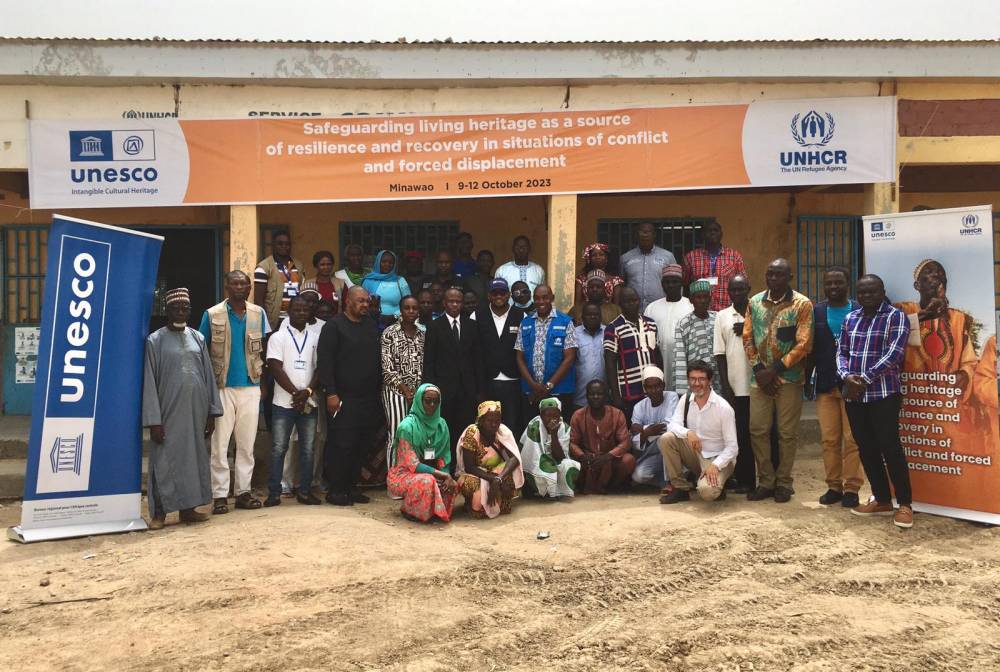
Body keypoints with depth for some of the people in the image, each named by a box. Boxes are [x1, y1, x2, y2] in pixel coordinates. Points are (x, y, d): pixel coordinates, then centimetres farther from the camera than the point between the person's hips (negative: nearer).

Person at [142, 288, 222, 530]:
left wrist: (212, 412, 6)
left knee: (194, 458, 9)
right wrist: (153, 420, -11)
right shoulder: (155, 340, -1)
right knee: (164, 461, 0)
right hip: (169, 412, -4)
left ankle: (188, 508, 18)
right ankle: (159, 512, 9)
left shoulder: (198, 338, 10)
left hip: (196, 411, 4)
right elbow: (149, 382, -5)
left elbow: (208, 375, 10)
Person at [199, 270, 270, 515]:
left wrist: (263, 382, 7)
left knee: (247, 443, 8)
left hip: (251, 387, 3)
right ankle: (220, 495, 4)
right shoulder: (212, 315, -1)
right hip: (222, 387, -2)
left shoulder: (258, 314, 6)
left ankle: (243, 491, 16)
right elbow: (202, 352, 5)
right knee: (219, 444, -2)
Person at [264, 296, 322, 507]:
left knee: (307, 449, 6)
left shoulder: (315, 337, 10)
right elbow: (276, 368, -6)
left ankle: (305, 491, 15)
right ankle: (274, 493, 7)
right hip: (284, 403, -3)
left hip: (308, 403, 3)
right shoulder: (278, 337, 2)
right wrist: (295, 392, -12)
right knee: (278, 448, 0)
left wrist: (308, 391, -9)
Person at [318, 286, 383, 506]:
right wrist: (331, 393, -15)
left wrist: (379, 389, 13)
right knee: (340, 445, -3)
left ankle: (351, 486, 18)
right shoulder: (334, 326, -4)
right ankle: (335, 490, 7)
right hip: (343, 398, -6)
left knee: (360, 446, 8)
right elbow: (324, 361, -10)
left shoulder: (371, 325, 14)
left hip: (368, 398, 6)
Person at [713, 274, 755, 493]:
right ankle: (744, 479, 14)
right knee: (741, 434, 5)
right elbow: (720, 354, 4)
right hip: (735, 387, 1)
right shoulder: (722, 317, 7)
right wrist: (725, 387, -1)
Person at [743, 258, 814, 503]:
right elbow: (748, 338, 6)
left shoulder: (802, 304, -6)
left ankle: (783, 483, 16)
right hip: (760, 377, 3)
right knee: (758, 430, 3)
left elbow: (803, 344, -11)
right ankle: (765, 481, 15)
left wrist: (775, 369, -15)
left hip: (789, 377, -3)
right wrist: (758, 368, -7)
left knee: (787, 433, 4)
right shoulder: (754, 303, 7)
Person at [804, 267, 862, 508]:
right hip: (825, 386, 3)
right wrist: (808, 380, 7)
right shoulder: (816, 312, 9)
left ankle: (851, 488, 6)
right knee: (829, 439, 6)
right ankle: (834, 486, 14)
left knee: (852, 439, -1)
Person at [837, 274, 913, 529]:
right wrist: (846, 376, -7)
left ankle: (905, 504, 4)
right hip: (853, 394, 6)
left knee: (890, 447, -7)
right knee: (866, 449, 10)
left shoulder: (896, 316, -3)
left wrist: (865, 378, -16)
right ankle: (882, 499, 22)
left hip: (884, 393, -6)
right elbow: (842, 352, 13)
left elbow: (894, 354, -13)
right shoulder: (850, 318, 14)